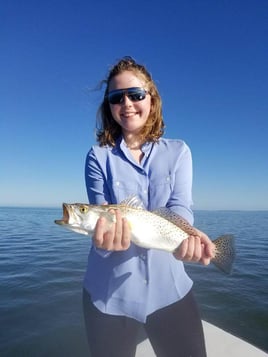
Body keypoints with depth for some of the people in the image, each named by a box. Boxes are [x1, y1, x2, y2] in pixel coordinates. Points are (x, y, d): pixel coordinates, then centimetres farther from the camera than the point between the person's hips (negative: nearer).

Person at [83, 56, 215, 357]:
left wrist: (187, 236, -33)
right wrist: (108, 234, -34)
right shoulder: (98, 156, -3)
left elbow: (180, 208, -11)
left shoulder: (178, 152, 0)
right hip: (109, 293, 0)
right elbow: (101, 214, -11)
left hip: (169, 288, 1)